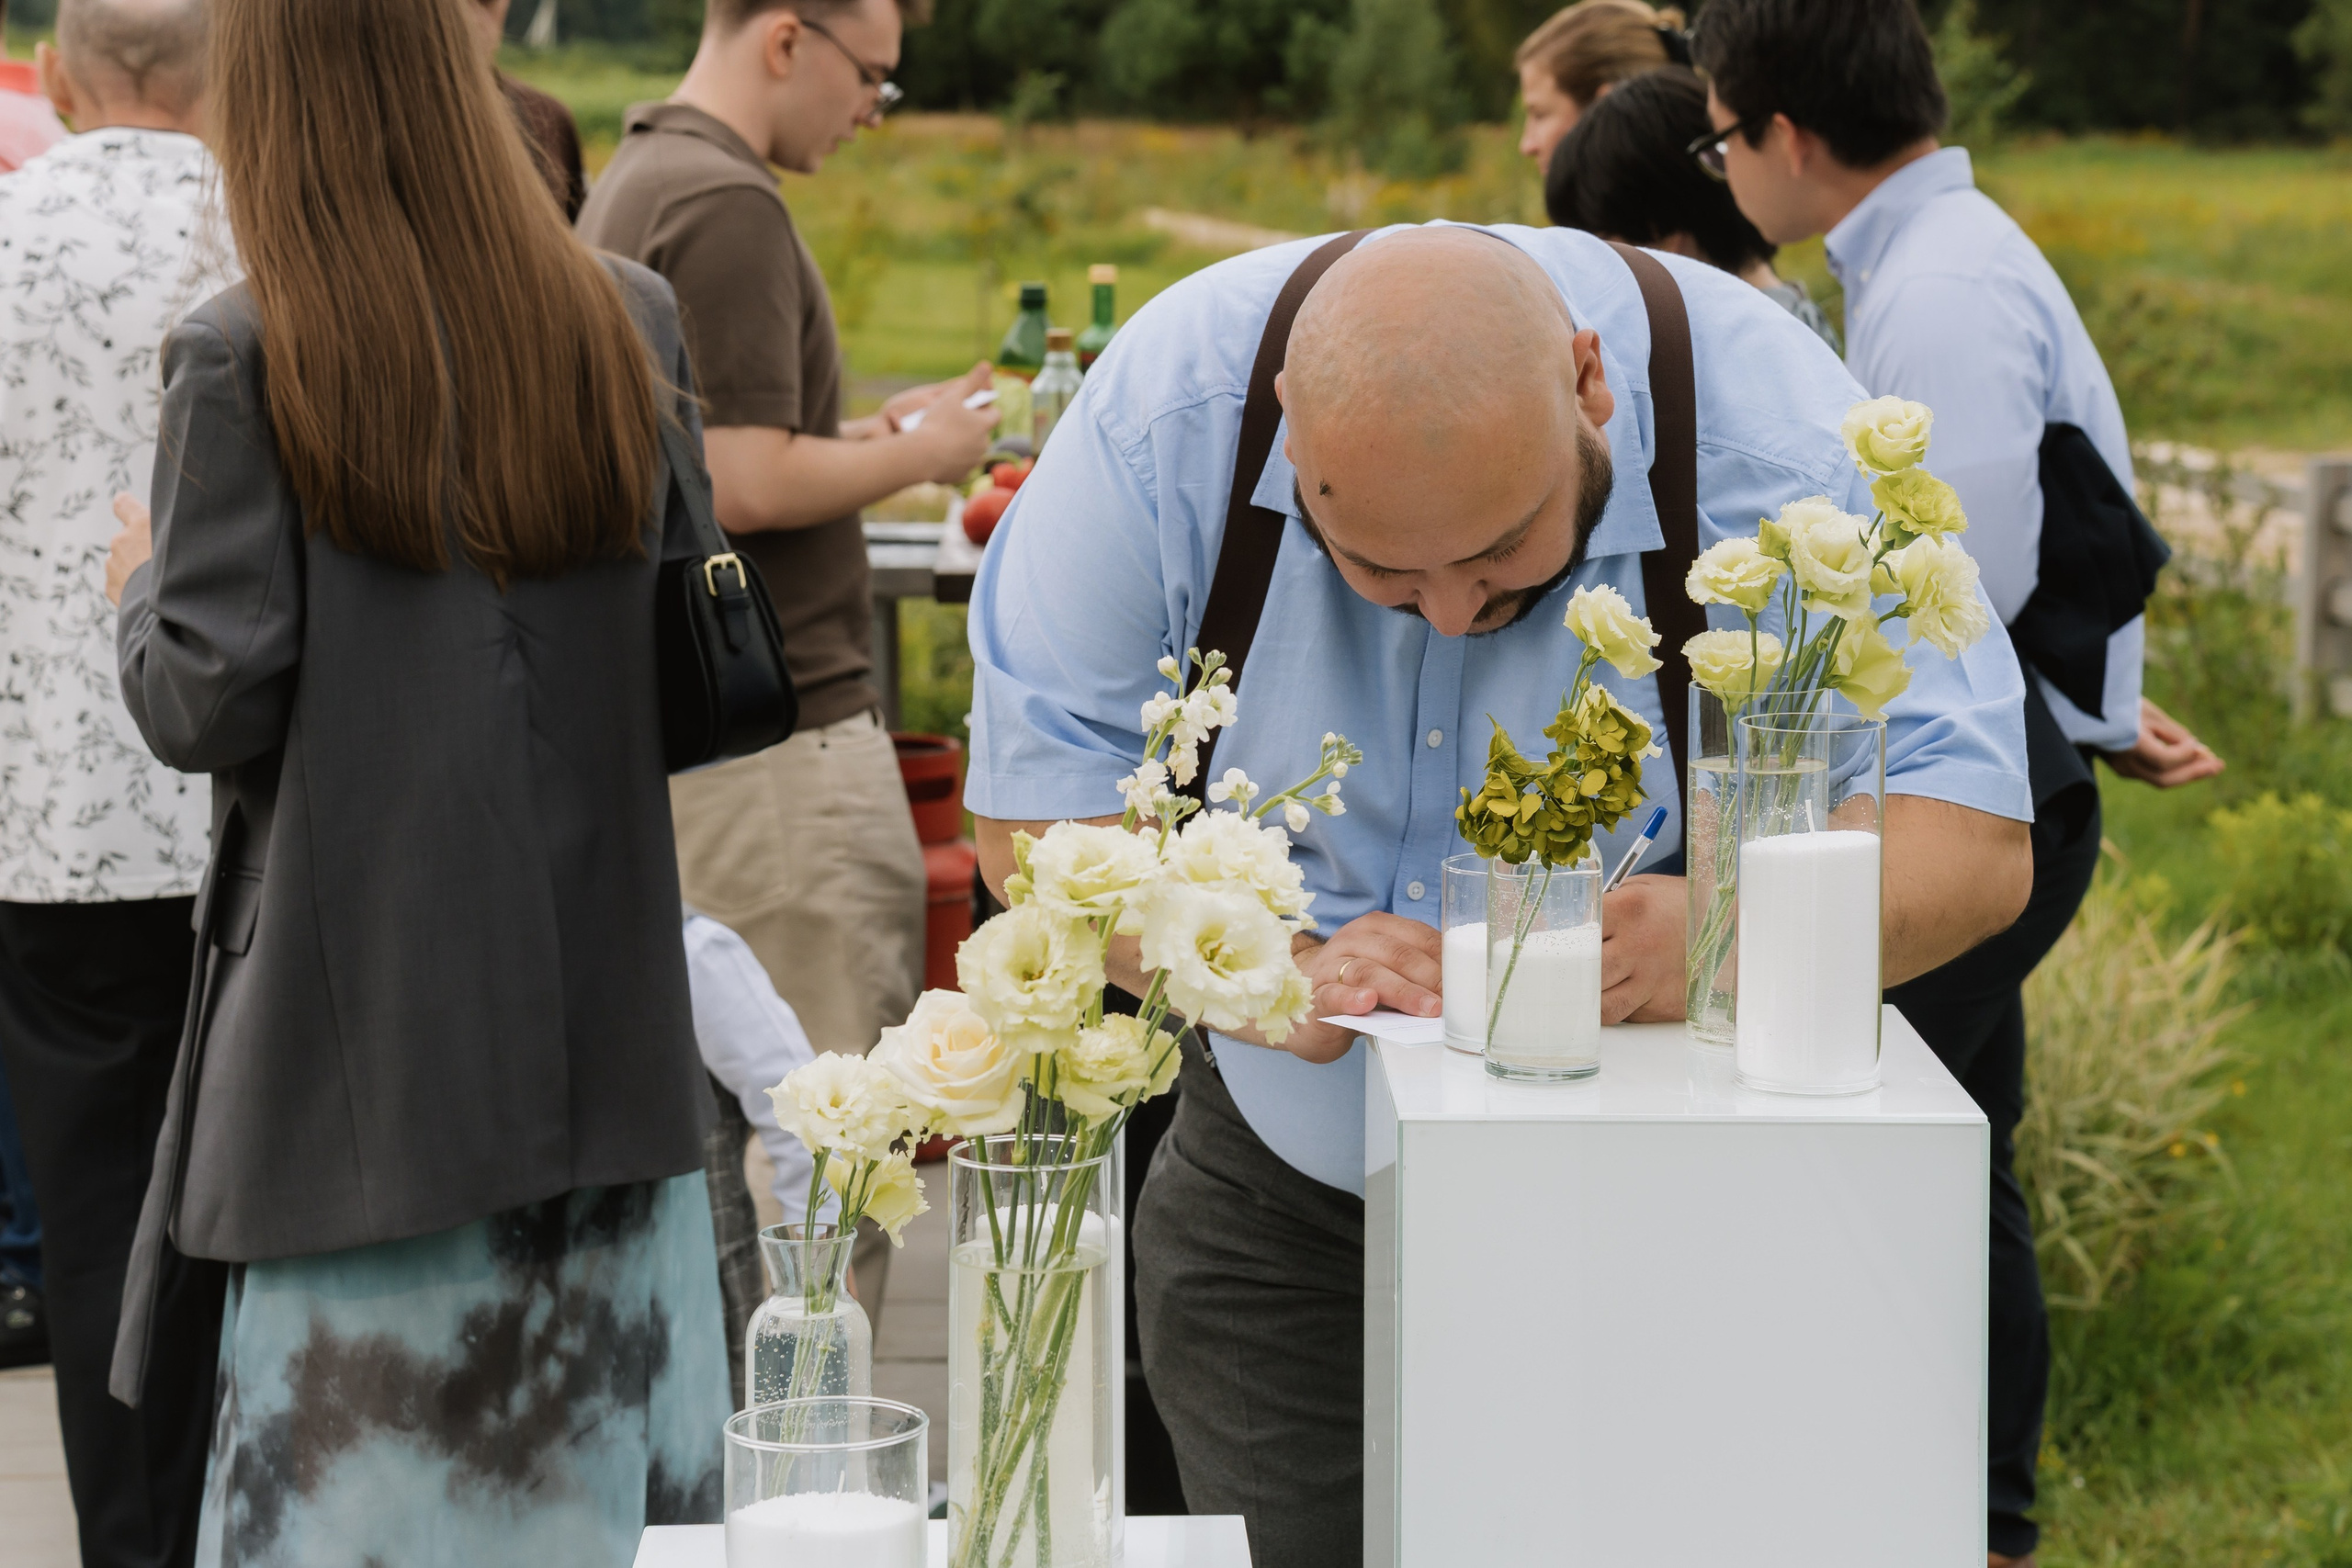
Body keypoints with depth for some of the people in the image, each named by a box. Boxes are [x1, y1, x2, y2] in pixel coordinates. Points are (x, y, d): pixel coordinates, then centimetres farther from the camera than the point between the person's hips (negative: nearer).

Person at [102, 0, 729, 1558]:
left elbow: (211, 703, -11)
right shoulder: (629, 324, 1)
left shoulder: (245, 358, -11)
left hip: (373, 1027, -4)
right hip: (603, 1025, 4)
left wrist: (144, 587, 8)